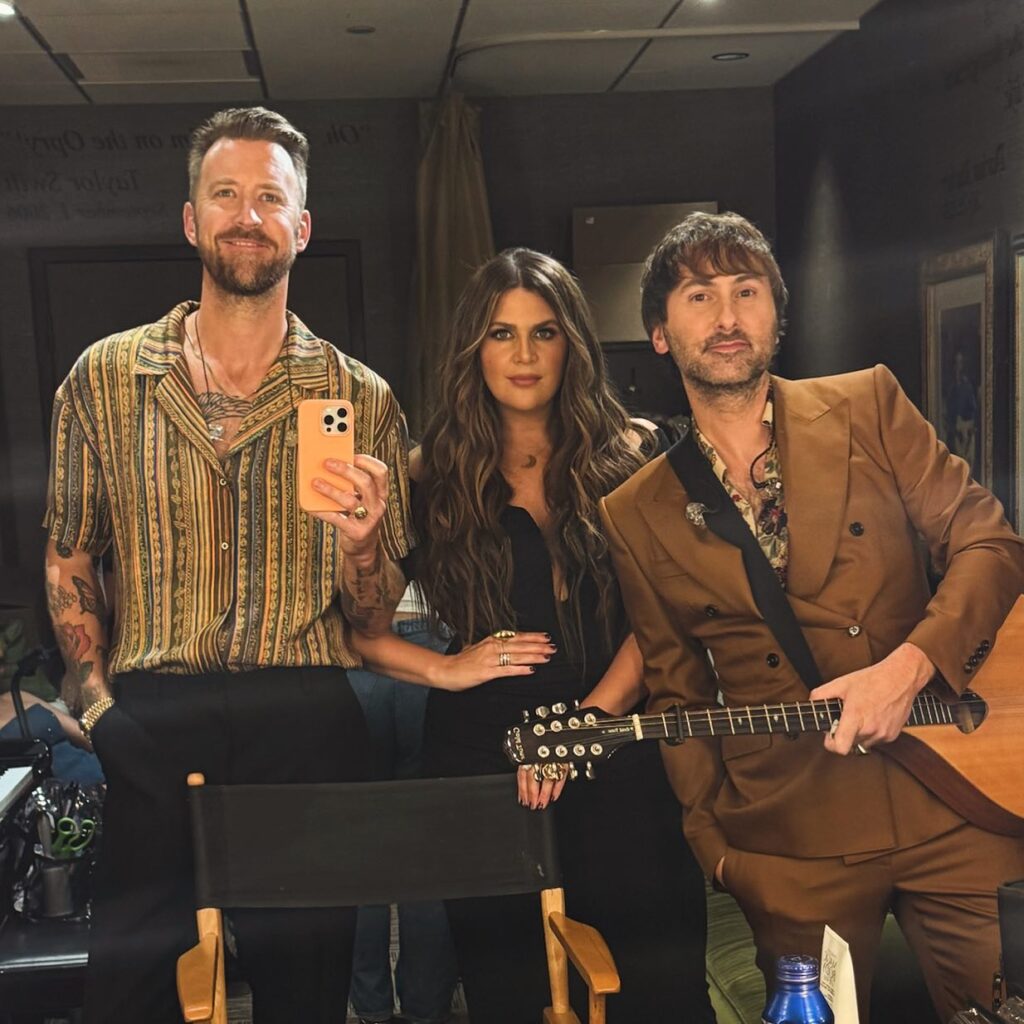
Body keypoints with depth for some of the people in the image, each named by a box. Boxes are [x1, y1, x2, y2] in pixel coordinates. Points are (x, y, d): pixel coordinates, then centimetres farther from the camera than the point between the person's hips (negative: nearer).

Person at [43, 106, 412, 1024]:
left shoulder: (362, 400, 3)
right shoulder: (105, 378, 5)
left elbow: (375, 623, 5)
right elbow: (69, 559, 13)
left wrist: (359, 538, -16)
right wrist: (97, 699, 2)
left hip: (305, 730, 0)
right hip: (149, 731, 1)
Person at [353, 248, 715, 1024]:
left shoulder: (629, 458, 5)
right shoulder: (432, 476, 4)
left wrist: (588, 721, -14)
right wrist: (444, 668, -8)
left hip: (618, 763, 0)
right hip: (479, 766, 0)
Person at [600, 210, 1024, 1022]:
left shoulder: (868, 406, 3)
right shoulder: (635, 516, 4)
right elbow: (678, 695, 8)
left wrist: (909, 666, -16)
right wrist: (717, 845, 1)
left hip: (955, 801, 0)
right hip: (792, 850, 0)